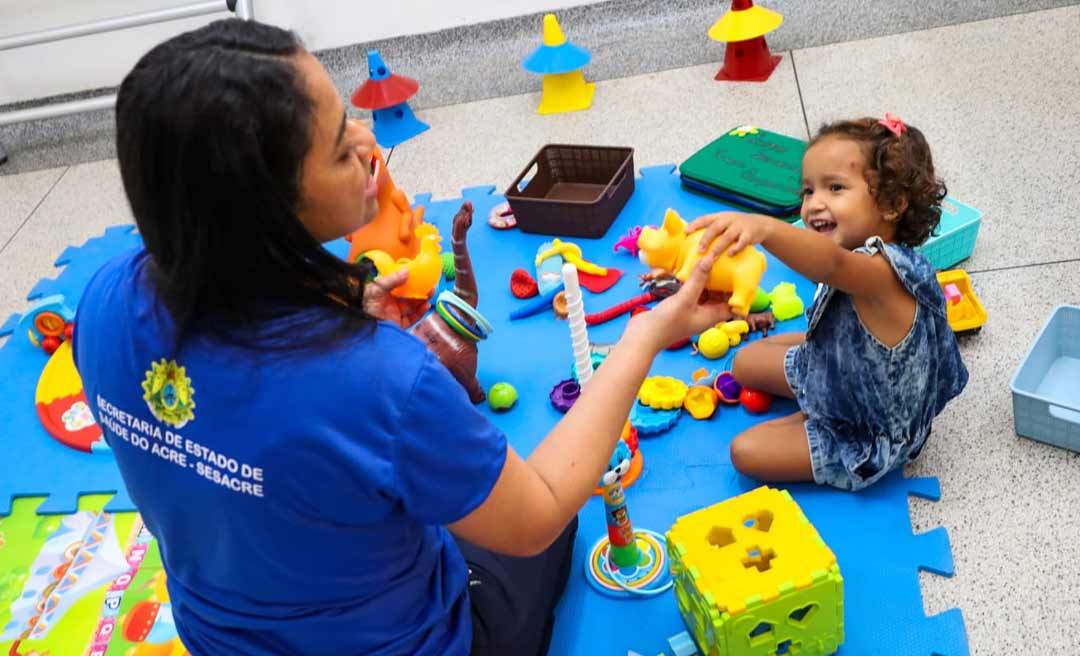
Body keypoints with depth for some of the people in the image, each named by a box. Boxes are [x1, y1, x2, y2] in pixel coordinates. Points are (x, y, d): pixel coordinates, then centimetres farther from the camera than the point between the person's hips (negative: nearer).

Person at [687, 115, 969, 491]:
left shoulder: (885, 272, -40)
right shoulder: (865, 257, -10)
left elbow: (833, 263, -62)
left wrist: (764, 227, -78)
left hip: (872, 436, -9)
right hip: (842, 370, 9)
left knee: (747, 452, -12)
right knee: (746, 361, 19)